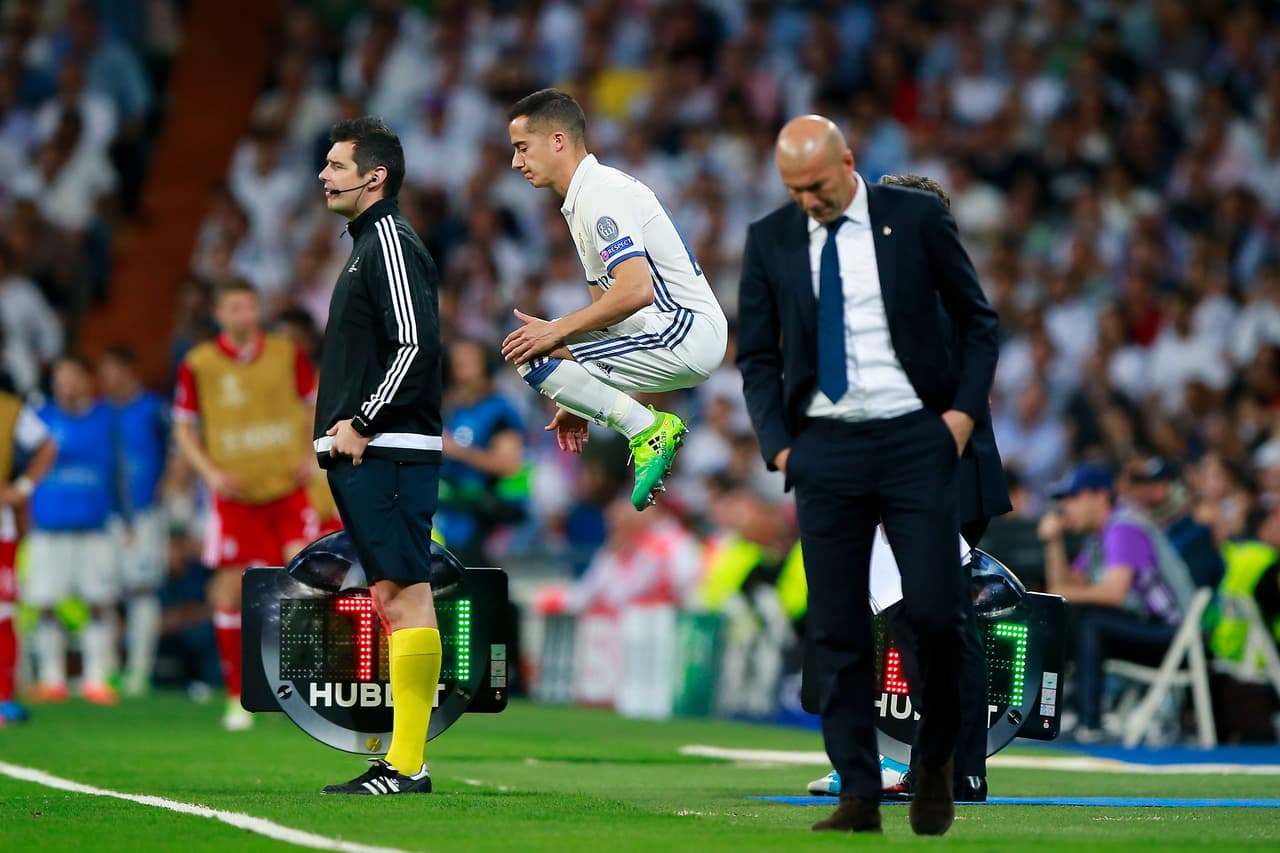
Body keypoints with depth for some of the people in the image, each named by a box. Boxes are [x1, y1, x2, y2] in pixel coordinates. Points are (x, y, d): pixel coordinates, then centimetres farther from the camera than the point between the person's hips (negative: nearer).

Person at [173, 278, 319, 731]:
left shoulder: (288, 355, 3)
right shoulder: (198, 365, -1)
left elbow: (317, 405, 15)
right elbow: (183, 429, 5)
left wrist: (315, 455, -1)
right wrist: (210, 472, -9)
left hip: (287, 486, 1)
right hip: (235, 495, -1)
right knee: (230, 591, -3)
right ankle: (237, 697, 8)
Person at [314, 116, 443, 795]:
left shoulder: (392, 243, -10)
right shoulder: (365, 244, 21)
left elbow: (417, 346, -19)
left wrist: (362, 424, -16)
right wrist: (343, 428, 15)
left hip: (388, 454, -10)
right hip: (364, 458, 10)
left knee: (403, 594, -11)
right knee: (390, 597, 9)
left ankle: (407, 764, -14)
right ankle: (401, 758, 10)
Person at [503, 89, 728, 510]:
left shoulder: (601, 193, -13)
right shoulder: (583, 197, 19)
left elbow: (635, 290, -26)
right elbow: (607, 307, 24)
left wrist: (557, 331, -17)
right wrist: (580, 404, 23)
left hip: (683, 333, -10)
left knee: (531, 354, -16)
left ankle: (648, 429, -11)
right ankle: (650, 427, 9)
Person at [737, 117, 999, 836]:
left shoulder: (916, 216, 0)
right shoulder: (770, 240, 5)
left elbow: (978, 320, 7)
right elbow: (757, 355, 11)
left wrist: (965, 409, -4)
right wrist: (778, 444, -1)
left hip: (915, 438, -2)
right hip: (825, 447, 2)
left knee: (937, 613, -8)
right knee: (838, 630, 0)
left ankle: (937, 758, 15)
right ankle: (859, 796, 4)